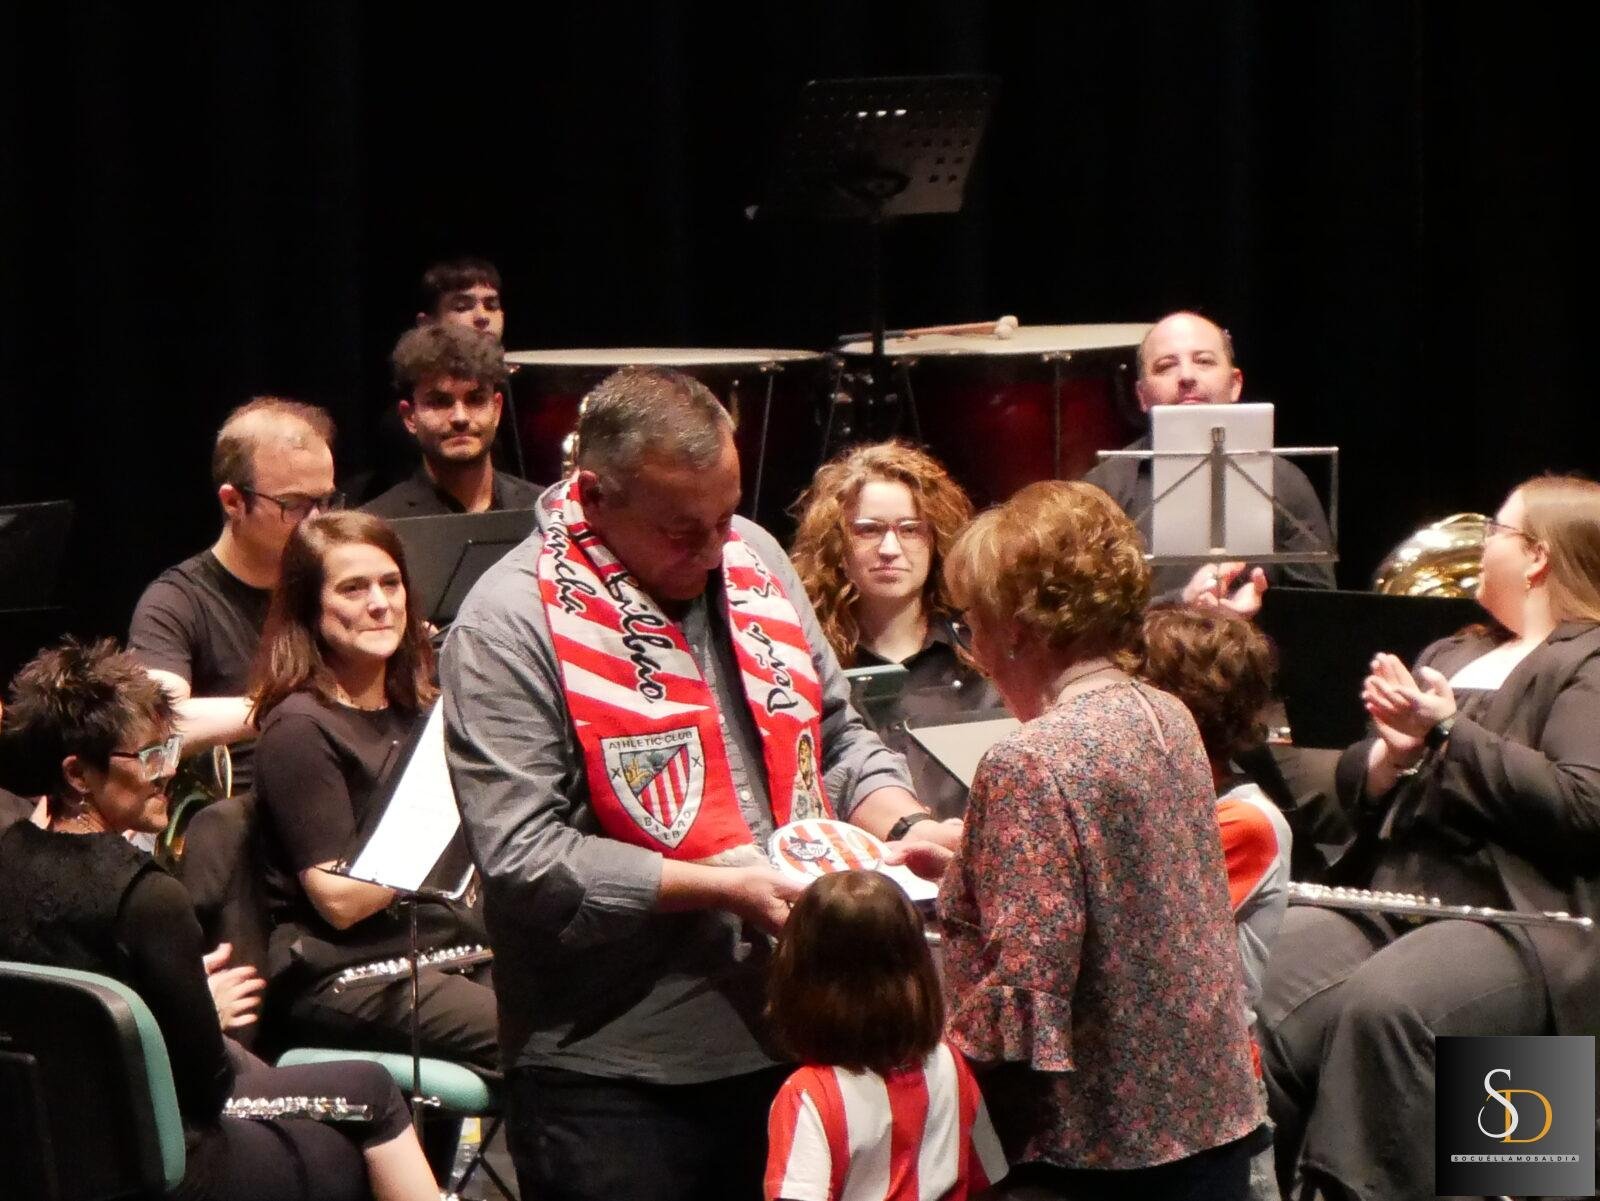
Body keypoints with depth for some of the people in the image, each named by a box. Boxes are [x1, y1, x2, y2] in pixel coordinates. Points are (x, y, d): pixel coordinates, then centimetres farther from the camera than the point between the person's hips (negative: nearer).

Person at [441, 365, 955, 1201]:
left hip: (788, 1040, 6)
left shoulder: (754, 558, 9)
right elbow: (522, 860, -18)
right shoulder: (512, 622, -12)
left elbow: (835, 738, 19)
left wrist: (905, 826, -1)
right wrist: (722, 888, -19)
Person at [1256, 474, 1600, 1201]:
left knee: (1383, 1005, -36)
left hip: (1515, 921, -7)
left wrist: (1446, 731, -14)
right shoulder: (1454, 654, 25)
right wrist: (1391, 752, -1)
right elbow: (1357, 791, 22)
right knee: (1253, 995, -22)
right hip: (1382, 898, 7)